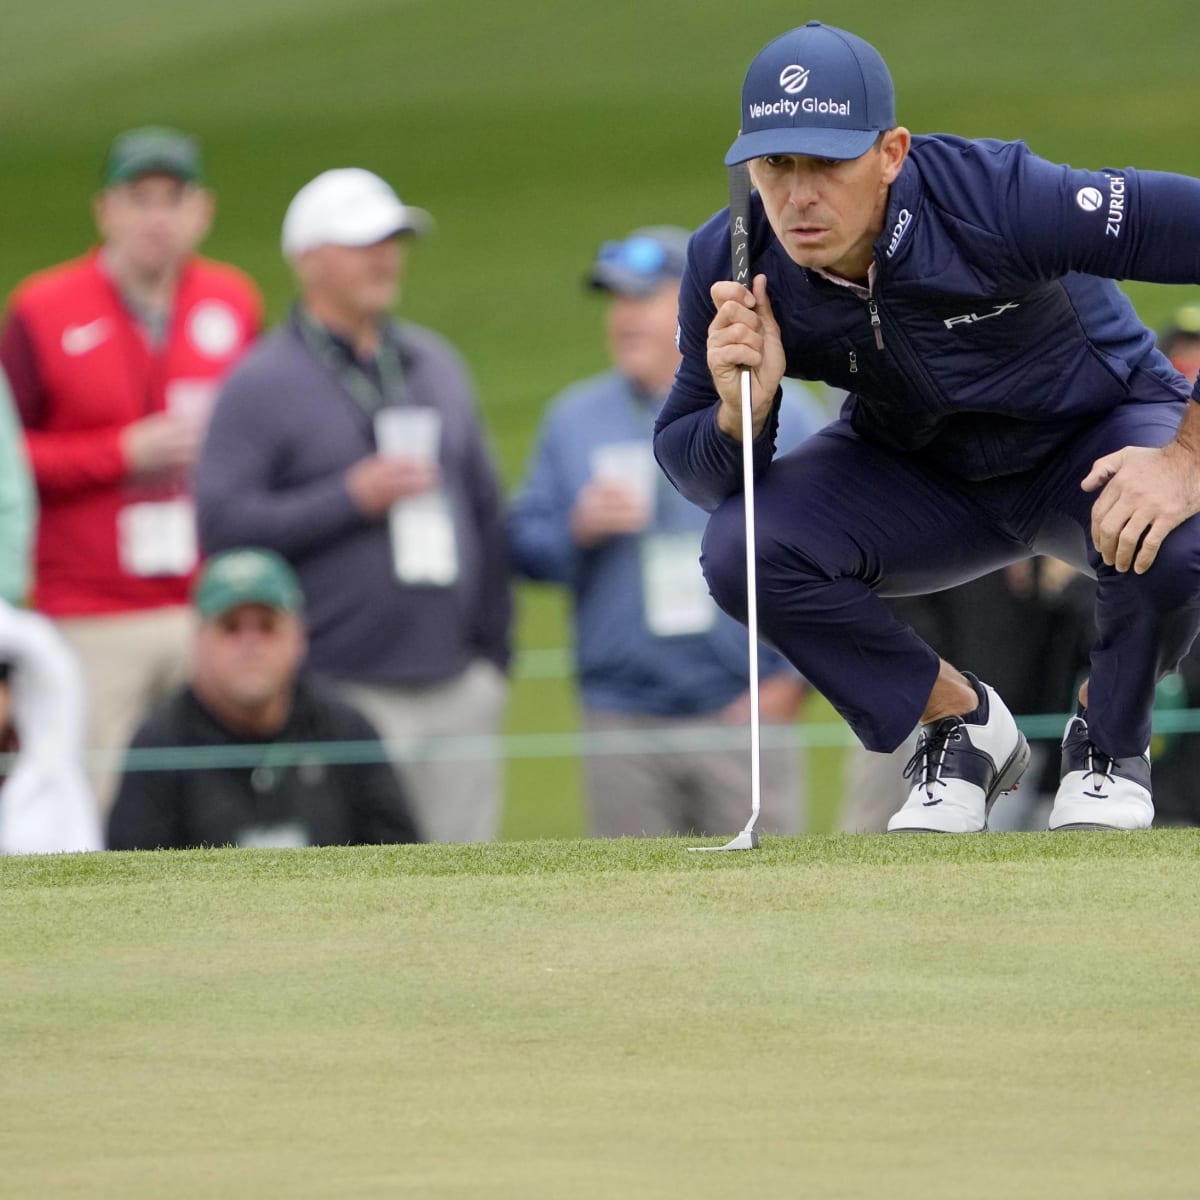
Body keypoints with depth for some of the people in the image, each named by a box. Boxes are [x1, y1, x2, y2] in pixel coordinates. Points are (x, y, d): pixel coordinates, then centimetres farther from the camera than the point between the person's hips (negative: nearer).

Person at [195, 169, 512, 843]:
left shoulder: (437, 365, 17)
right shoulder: (262, 385, -2)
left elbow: (486, 510, 21)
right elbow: (222, 522, -12)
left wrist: (494, 649, 15)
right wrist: (352, 498, -16)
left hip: (458, 690, 6)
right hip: (343, 695, -6)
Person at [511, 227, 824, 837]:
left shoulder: (779, 416, 4)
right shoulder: (574, 419, 11)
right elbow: (524, 546, 11)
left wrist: (793, 678, -6)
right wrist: (579, 532, -11)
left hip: (745, 717, -2)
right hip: (623, 730, 2)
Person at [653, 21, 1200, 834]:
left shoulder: (999, 201, -35)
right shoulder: (731, 268, -21)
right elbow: (687, 458, -11)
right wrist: (742, 411, -36)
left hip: (1098, 434, -4)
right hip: (918, 476, 4)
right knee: (743, 548, -23)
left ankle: (1109, 743, -1)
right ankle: (963, 724, 3)